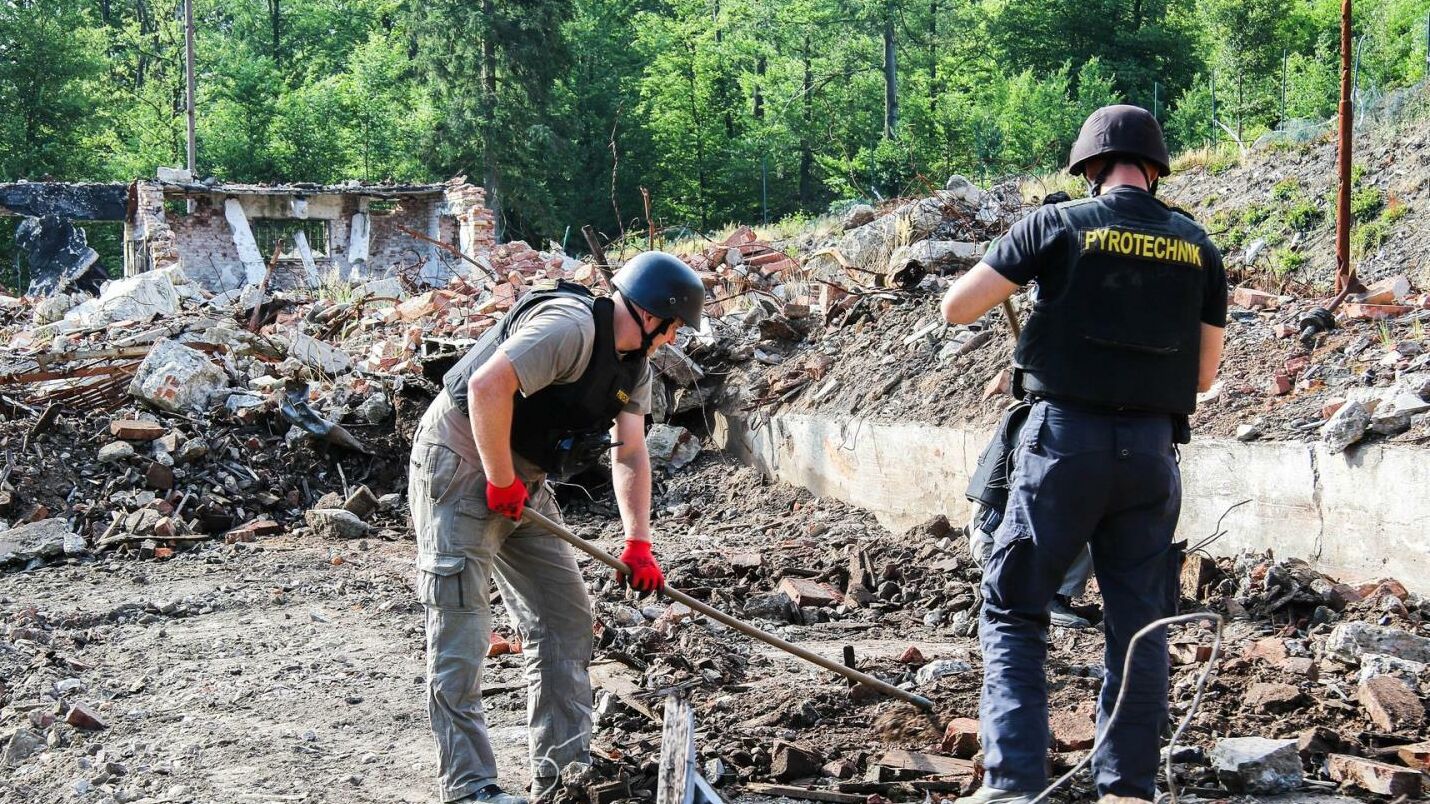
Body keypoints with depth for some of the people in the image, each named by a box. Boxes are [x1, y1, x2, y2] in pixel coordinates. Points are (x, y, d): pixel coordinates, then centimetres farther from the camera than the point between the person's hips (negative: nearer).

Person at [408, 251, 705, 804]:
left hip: (521, 482, 10)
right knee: (461, 628, -9)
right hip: (460, 464, -10)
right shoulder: (571, 327, -23)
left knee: (565, 614, 8)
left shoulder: (634, 365, 8)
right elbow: (488, 386, -33)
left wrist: (638, 543, -3)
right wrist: (501, 483, -24)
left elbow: (630, 455, 8)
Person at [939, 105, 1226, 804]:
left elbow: (955, 308, -3)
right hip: (1152, 450, 3)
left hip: (1068, 439, -3)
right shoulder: (1197, 247, 8)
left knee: (1012, 613, 5)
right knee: (1139, 622, 12)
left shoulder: (1060, 225, -3)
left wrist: (1011, 275, 15)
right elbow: (1204, 373, 13)